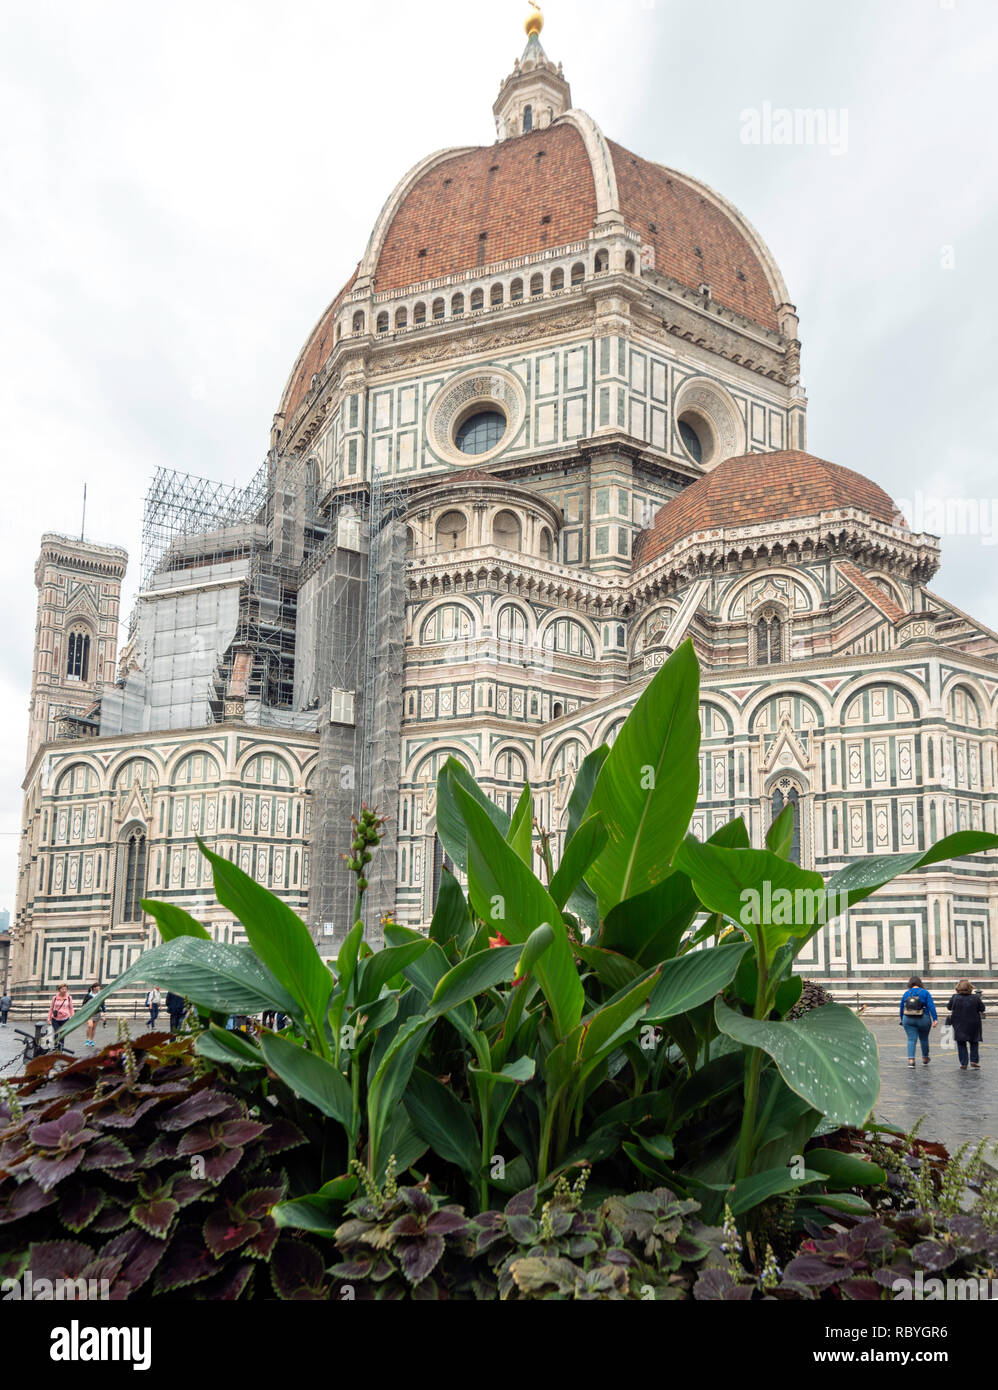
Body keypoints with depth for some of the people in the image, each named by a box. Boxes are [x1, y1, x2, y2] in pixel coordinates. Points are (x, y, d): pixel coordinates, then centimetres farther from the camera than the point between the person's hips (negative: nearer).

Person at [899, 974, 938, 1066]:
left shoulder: (906, 994, 4)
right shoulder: (925, 993, -3)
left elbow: (902, 1008, 10)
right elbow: (931, 1006, -11)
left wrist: (902, 1020, 21)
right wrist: (935, 1019, -13)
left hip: (908, 1020, 1)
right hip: (923, 1020, -1)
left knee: (911, 1040, 0)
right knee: (924, 1039, 16)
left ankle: (911, 1059, -14)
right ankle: (925, 1058, 32)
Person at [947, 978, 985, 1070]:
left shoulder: (955, 998, -11)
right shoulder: (975, 998, -12)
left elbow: (949, 1007, 1)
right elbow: (982, 1009, -2)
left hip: (959, 1026, 0)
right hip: (973, 1025, 0)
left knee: (961, 1045, 9)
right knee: (974, 1043, 18)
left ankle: (963, 1064, 6)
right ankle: (974, 1061, 9)